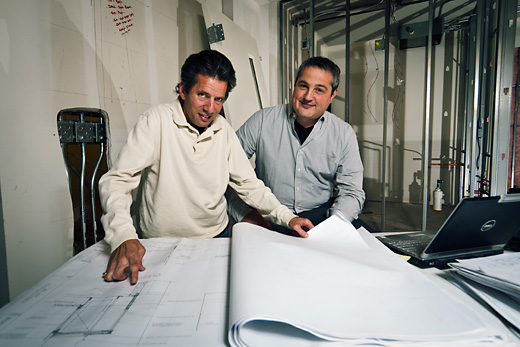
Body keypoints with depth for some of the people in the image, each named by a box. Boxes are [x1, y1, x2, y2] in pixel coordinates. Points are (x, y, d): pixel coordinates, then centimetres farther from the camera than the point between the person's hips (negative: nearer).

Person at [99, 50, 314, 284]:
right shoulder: (156, 121, -12)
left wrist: (286, 216, -5)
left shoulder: (224, 130, 2)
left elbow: (247, 183, 7)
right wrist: (123, 236, -33)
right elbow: (117, 180, -16)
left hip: (217, 236, 4)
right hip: (162, 245, -3)